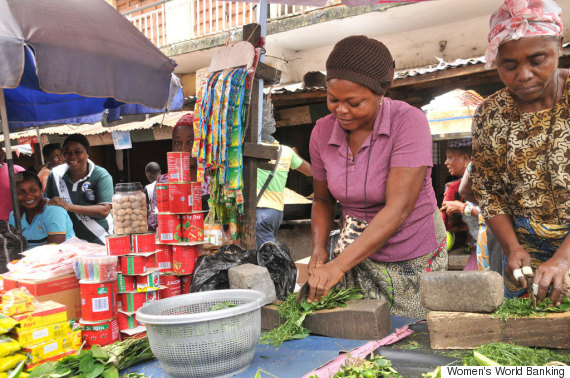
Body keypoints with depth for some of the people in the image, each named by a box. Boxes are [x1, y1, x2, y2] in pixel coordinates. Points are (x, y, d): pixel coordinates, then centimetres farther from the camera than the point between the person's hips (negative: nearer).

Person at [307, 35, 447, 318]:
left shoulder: (408, 122, -18)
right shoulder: (322, 133, -3)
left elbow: (398, 208, -25)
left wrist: (339, 265, -29)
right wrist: (319, 250, -6)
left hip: (413, 257, -3)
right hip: (357, 252, 4)